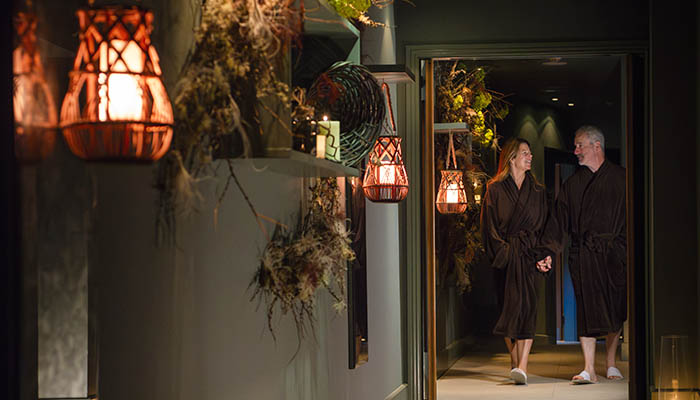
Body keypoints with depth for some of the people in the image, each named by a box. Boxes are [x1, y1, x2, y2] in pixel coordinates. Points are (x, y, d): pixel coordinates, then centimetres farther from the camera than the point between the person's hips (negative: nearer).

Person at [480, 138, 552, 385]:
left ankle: (522, 367, -22)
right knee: (508, 307, 1)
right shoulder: (495, 190, 6)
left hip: (529, 255, 0)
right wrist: (504, 252, -10)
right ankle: (515, 362, 14)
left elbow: (544, 226, 9)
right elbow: (490, 226, 2)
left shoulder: (538, 192, 14)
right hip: (505, 257, 0)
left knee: (526, 305, -13)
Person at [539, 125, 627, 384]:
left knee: (615, 310, 5)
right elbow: (559, 219, 6)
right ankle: (589, 369, -7)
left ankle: (611, 365, 18)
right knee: (587, 309, -6)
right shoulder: (572, 184, 11)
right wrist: (549, 251, -5)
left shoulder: (620, 178, 6)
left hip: (615, 253, -1)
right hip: (583, 253, 1)